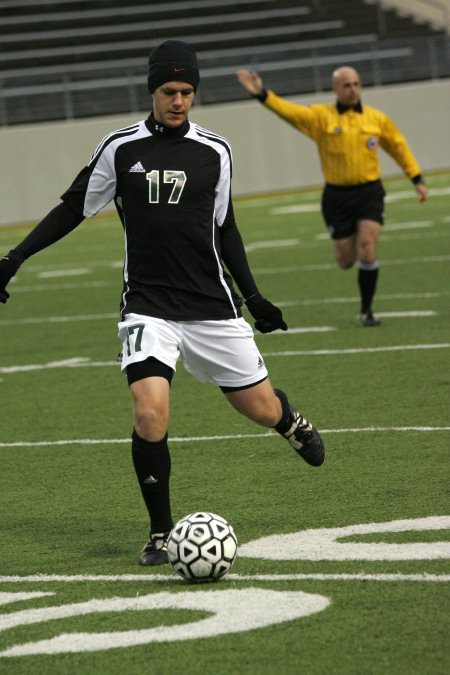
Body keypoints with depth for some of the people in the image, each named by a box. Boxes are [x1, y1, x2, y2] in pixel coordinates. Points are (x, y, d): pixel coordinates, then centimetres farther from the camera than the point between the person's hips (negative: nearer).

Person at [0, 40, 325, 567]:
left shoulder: (214, 151, 4)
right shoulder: (121, 148, -2)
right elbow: (74, 208, 7)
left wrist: (253, 297, 18)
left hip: (213, 306, 2)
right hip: (147, 308, -2)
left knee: (260, 409, 7)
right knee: (149, 413, -20)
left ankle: (291, 422, 47)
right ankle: (161, 533, -2)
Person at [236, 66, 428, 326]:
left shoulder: (377, 118, 2)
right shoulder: (321, 116, -4)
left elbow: (399, 146, 15)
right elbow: (290, 111, -18)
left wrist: (417, 179, 14)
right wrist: (262, 94, -34)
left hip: (369, 192, 0)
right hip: (337, 195, 0)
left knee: (367, 252, -13)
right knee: (346, 261, 5)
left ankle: (367, 310, 2)